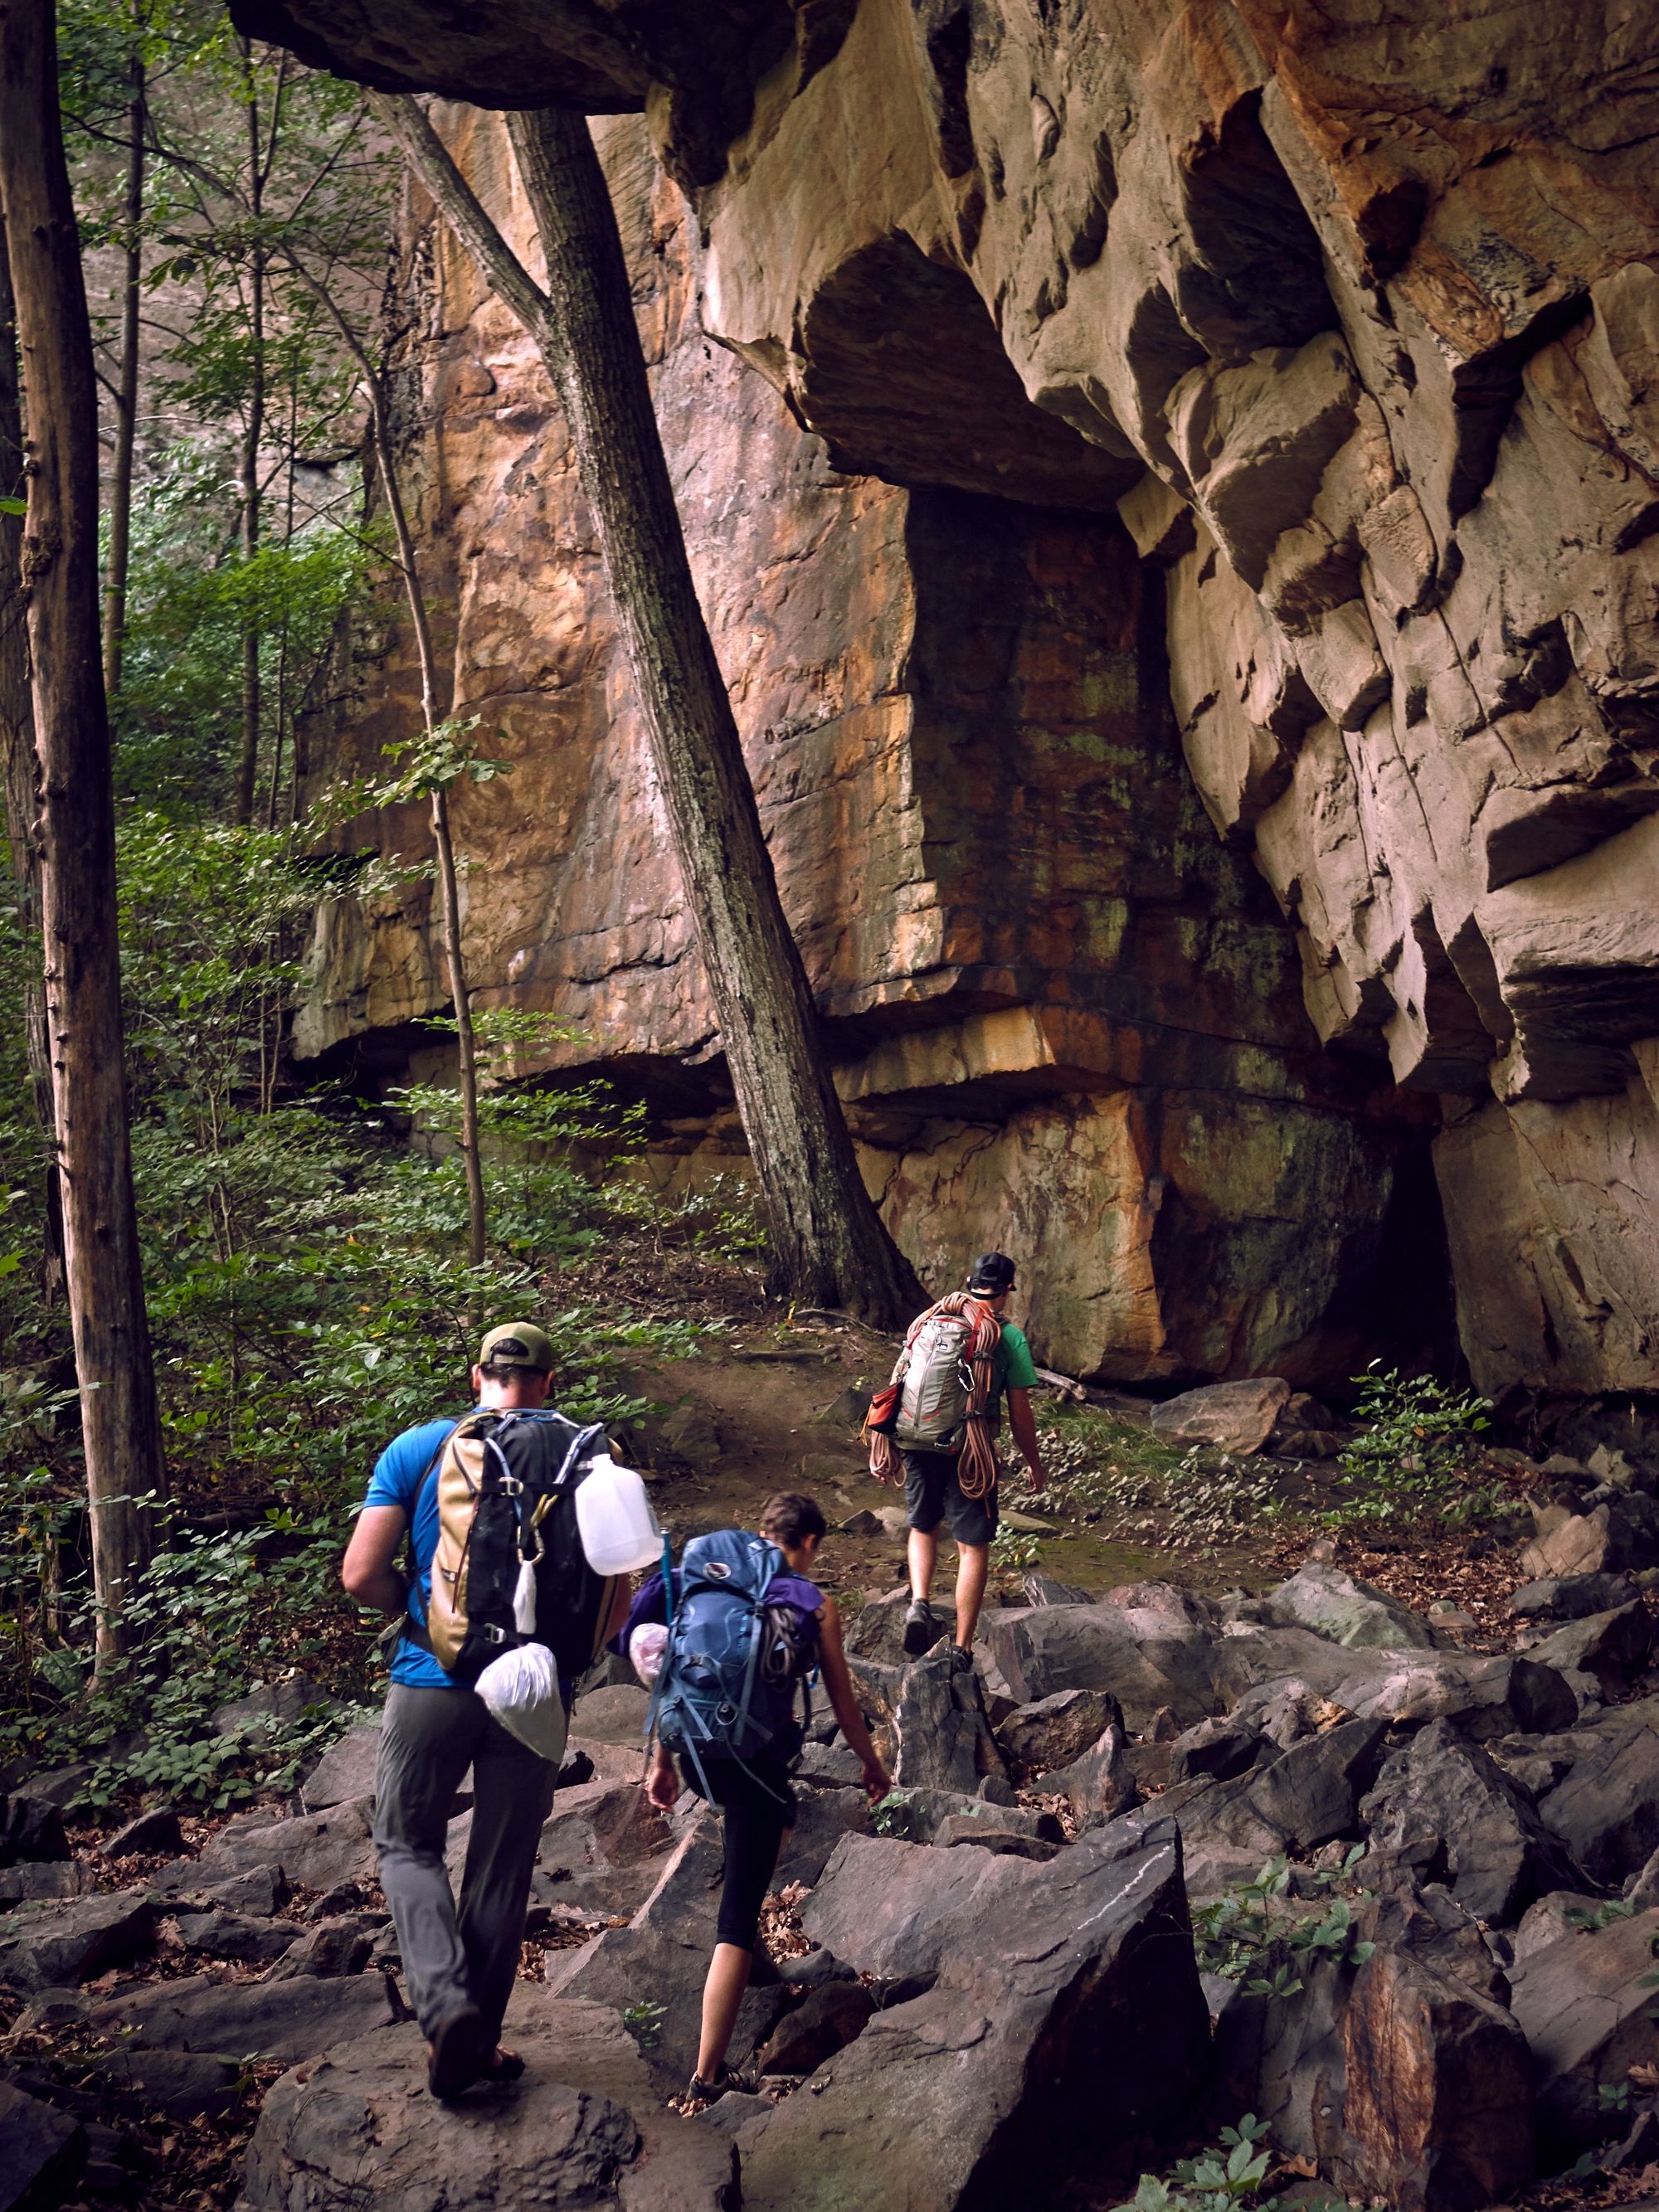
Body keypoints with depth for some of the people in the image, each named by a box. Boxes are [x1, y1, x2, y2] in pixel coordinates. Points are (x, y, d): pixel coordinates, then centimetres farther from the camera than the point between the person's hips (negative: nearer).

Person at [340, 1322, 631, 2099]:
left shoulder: (416, 1450, -2)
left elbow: (362, 1575, -7)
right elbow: (615, 1599, -3)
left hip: (433, 1681, -1)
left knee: (408, 1844, 16)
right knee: (503, 1866, 14)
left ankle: (446, 2001, -5)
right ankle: (477, 2042, 23)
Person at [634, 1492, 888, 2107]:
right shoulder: (816, 1607, -2)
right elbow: (843, 1703, 6)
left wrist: (661, 1761, 22)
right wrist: (872, 1764, 23)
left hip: (697, 1756, 6)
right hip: (756, 1765, -6)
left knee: (776, 1811, 37)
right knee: (738, 1922, -3)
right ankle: (708, 2076, -5)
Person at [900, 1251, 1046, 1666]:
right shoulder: (1009, 1336, -4)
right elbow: (1019, 1414, -4)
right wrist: (1034, 1462, 11)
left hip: (920, 1445, 3)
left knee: (922, 1527, 25)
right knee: (973, 1546, 7)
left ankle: (919, 1603, 3)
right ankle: (963, 1649, 9)